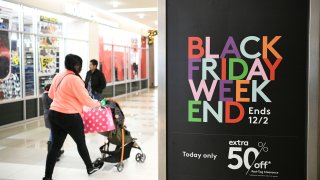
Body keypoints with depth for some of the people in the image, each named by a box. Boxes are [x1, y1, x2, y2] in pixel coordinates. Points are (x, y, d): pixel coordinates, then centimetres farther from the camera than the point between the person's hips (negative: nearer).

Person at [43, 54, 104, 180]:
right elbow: (86, 100, -15)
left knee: (55, 146, 11)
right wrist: (97, 104, 4)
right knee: (81, 143, 13)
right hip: (69, 117, -7)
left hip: (54, 114, 7)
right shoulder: (74, 79, -18)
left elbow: (51, 94, 22)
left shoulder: (58, 76, 8)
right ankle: (91, 168, 33)